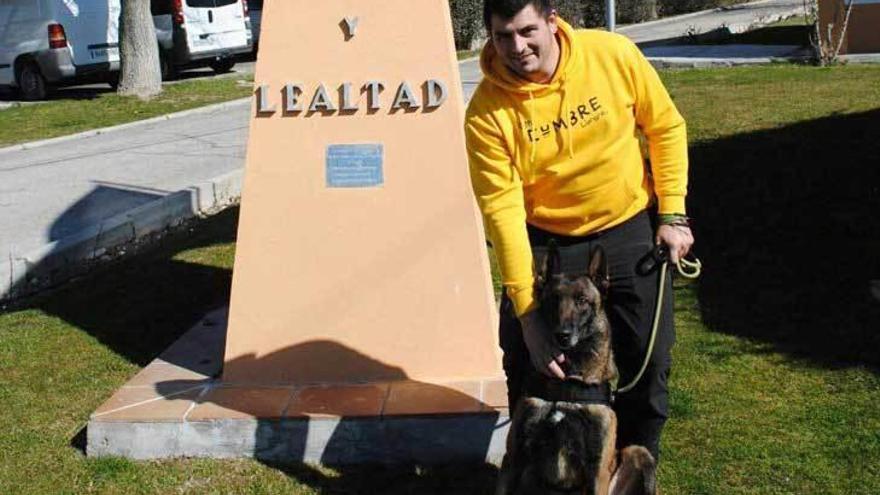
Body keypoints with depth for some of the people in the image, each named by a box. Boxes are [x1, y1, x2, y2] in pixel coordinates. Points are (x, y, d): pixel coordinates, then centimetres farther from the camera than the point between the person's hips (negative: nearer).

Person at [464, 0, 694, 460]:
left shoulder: (613, 55, -17)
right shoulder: (487, 112, -20)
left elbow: (665, 127, -3)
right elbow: (503, 211, -22)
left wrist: (673, 214, -6)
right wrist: (527, 308, -26)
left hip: (631, 229, 1)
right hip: (545, 240, -1)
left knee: (646, 363, 5)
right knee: (527, 366, 1)